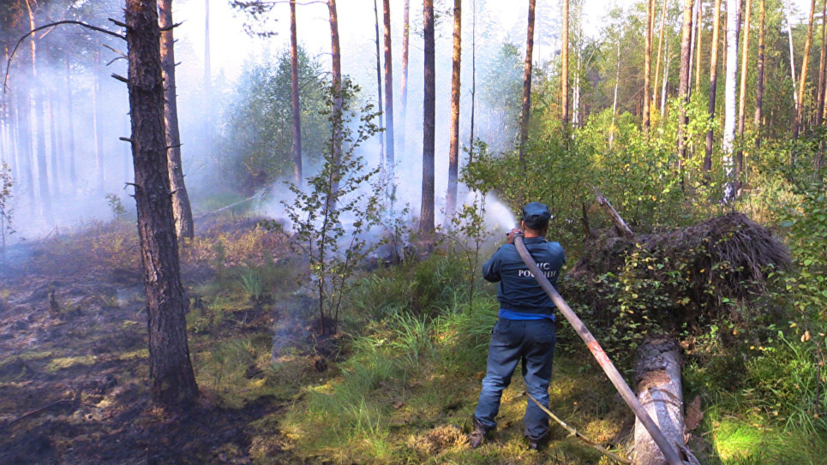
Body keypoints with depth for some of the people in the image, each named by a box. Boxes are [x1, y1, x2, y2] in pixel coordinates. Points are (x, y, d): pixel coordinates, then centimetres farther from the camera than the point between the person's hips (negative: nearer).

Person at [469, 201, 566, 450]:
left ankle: (480, 430, 17)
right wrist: (537, 240, 20)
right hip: (542, 327, 1)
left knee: (494, 381, 12)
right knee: (538, 387, 14)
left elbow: (487, 273, 7)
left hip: (509, 326, -1)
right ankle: (535, 437, 22)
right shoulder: (556, 252, -6)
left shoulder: (506, 253, -12)